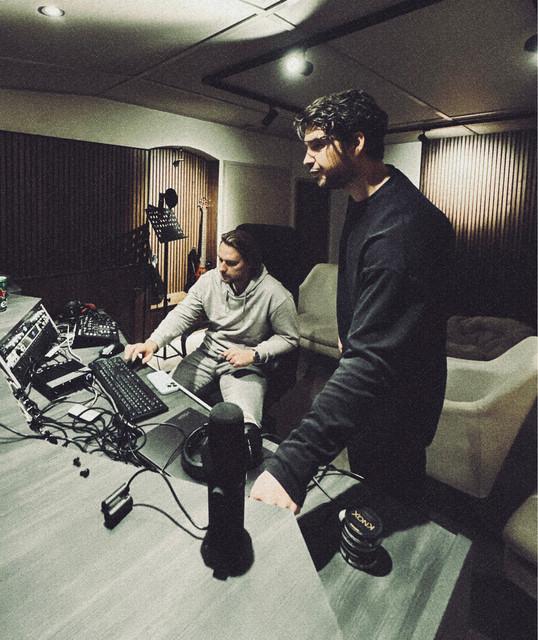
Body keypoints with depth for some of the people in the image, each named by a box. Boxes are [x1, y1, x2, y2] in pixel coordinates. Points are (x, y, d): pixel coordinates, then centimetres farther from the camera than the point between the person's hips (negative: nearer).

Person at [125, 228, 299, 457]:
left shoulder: (275, 295, -18)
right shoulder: (209, 280, -6)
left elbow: (289, 338, -7)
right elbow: (181, 315, -9)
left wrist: (254, 354, -20)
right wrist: (153, 342, -26)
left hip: (245, 364, -4)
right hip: (208, 354, 5)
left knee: (243, 428, -29)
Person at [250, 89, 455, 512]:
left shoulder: (403, 227, -34)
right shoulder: (365, 203, 1)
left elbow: (374, 360, -43)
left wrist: (293, 463, -46)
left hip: (394, 408, -9)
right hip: (367, 396, 9)